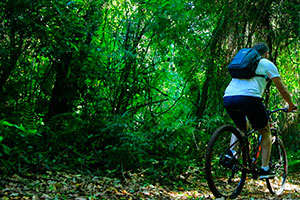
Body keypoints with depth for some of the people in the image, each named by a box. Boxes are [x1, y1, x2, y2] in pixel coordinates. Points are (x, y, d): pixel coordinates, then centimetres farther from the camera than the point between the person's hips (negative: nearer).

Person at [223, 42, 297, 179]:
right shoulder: (267, 64, 16)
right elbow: (281, 88, 16)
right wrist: (291, 105, 33)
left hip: (228, 97, 5)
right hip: (248, 97, -5)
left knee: (240, 127, 31)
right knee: (266, 132, 16)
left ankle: (231, 152, 6)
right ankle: (265, 169, 11)